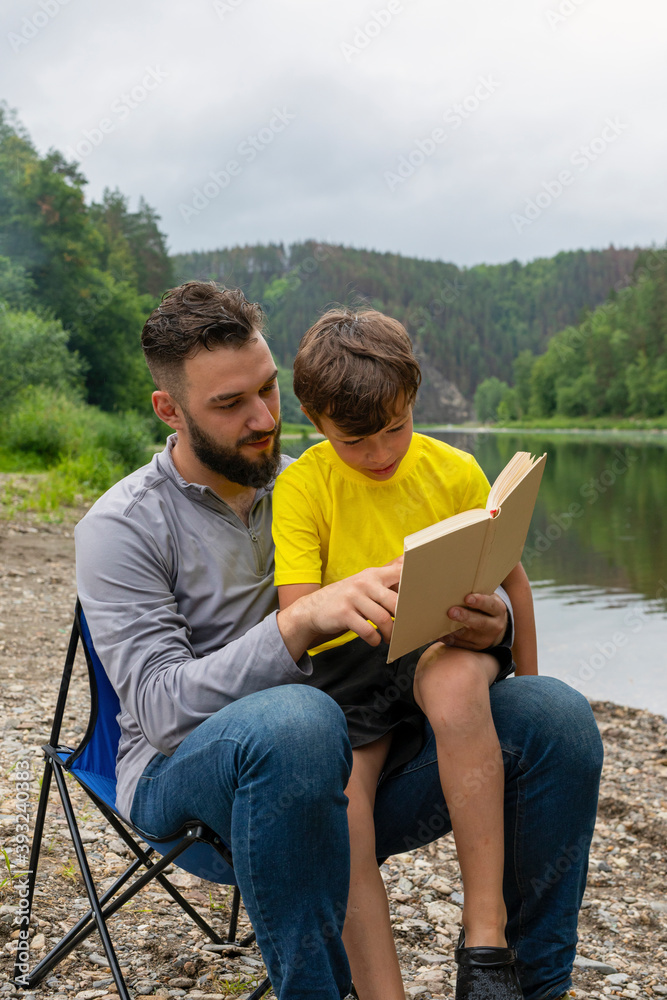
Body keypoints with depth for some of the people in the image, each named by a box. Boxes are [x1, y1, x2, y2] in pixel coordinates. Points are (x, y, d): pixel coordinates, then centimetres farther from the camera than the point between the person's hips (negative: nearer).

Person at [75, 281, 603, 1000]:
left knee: (555, 715, -16)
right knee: (295, 719, -41)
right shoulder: (120, 528, -5)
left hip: (337, 775, 5)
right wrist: (302, 622, -33)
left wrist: (483, 624, -15)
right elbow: (160, 708, -17)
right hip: (186, 778, -4)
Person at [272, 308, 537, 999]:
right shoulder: (302, 487, -2)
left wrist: (528, 684, 11)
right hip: (346, 668, 0)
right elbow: (297, 614, -12)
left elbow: (511, 579, 15)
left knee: (458, 681, -38)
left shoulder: (455, 470, 5)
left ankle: (485, 941, -31)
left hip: (445, 647, 0)